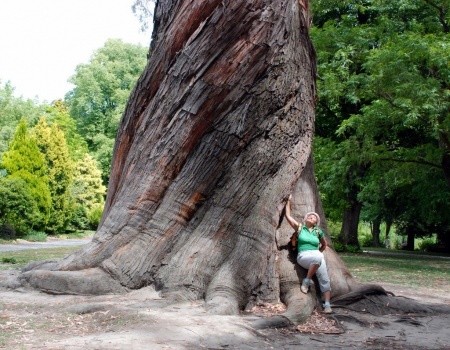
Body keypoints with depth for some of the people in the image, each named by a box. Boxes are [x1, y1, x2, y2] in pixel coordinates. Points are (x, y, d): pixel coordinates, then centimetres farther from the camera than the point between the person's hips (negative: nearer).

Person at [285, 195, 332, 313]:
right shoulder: (300, 227, 8)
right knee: (317, 258, -37)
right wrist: (289, 201, 8)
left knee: (324, 280, -12)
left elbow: (324, 244, 27)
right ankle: (307, 280, -21)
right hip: (303, 256, -3)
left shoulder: (318, 231, 11)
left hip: (317, 256, 3)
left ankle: (327, 304, -10)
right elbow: (288, 216, 4)